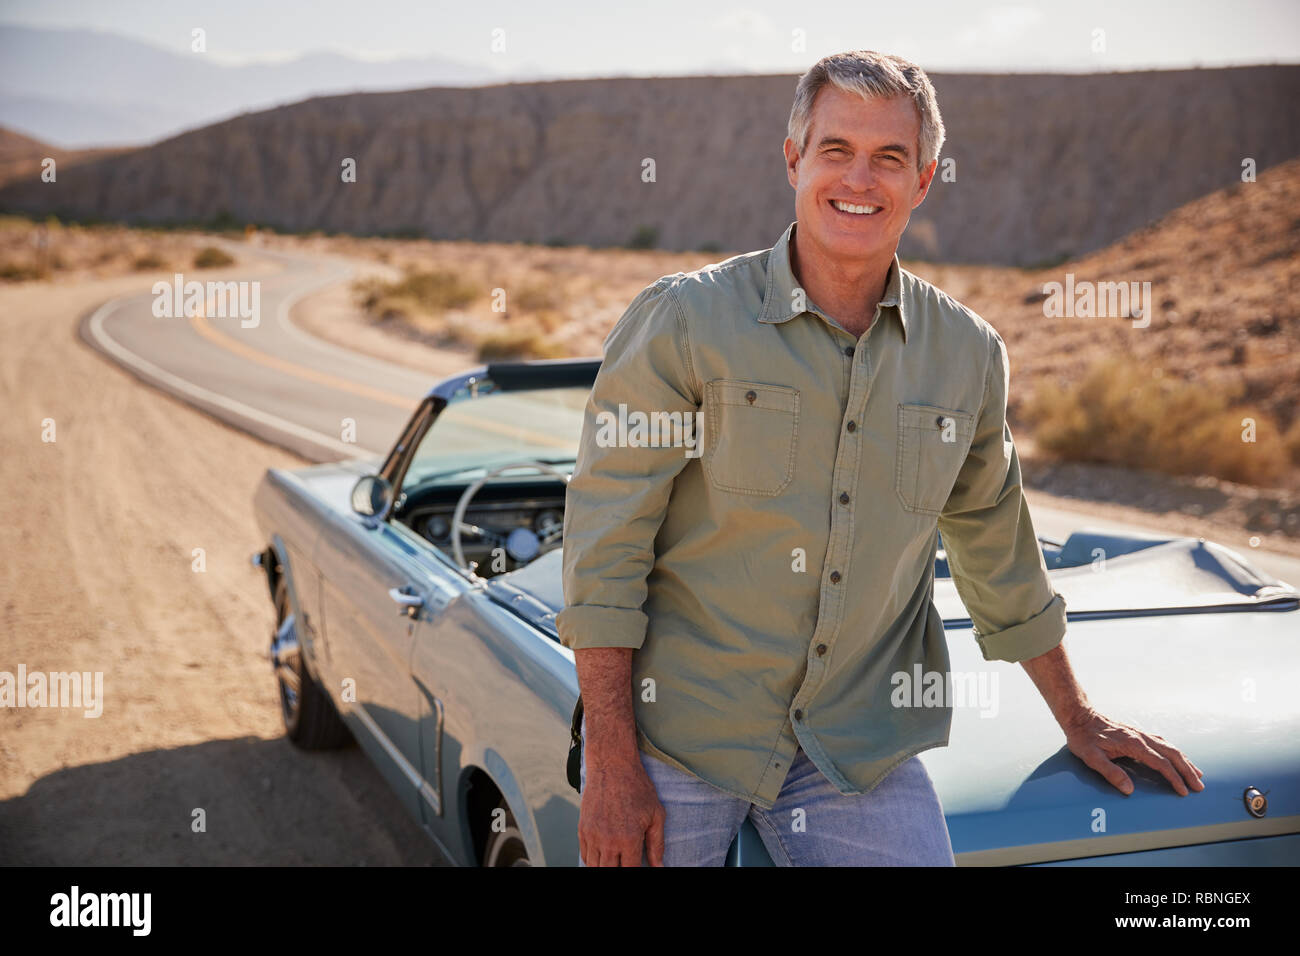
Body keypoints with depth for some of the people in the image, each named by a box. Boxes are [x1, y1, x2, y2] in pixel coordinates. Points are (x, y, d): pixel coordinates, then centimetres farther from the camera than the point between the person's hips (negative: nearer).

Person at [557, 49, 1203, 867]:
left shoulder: (969, 354, 4)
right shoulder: (683, 321, -8)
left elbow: (999, 550, 17)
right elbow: (605, 547, -9)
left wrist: (1077, 719, 22)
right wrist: (610, 766, -13)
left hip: (861, 743, 3)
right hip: (676, 731, -2)